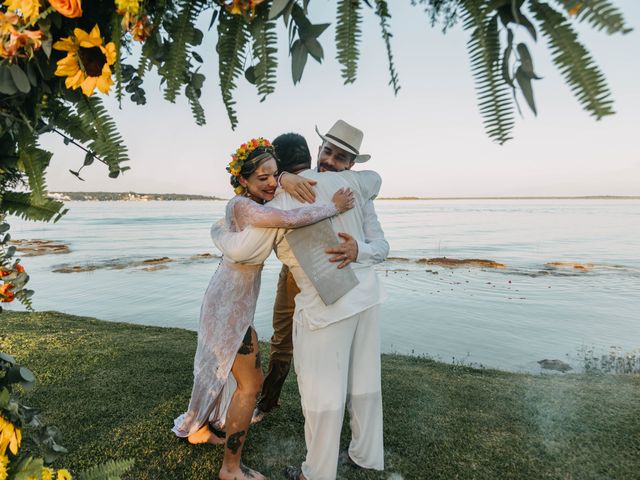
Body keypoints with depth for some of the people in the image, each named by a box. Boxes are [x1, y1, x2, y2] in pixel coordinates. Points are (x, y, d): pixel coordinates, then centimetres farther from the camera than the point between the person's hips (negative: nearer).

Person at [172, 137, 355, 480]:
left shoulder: (255, 204, 3)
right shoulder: (241, 205, -25)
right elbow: (290, 219, -38)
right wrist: (334, 207, -27)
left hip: (234, 301, 10)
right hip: (230, 306, -9)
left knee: (223, 369, 25)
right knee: (251, 383, 1)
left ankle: (199, 429, 47)